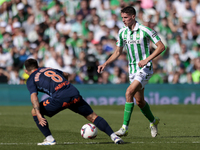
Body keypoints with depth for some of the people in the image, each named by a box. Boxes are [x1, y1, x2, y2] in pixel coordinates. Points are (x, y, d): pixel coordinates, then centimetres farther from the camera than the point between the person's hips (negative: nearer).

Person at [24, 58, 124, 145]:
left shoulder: (31, 80, 15)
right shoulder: (47, 69, 31)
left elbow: (34, 97, -2)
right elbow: (66, 75, 45)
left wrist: (39, 116, -11)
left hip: (59, 98, -5)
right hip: (74, 93, 5)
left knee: (34, 111, 14)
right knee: (92, 116, 15)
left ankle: (49, 139, 8)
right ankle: (113, 136, 4)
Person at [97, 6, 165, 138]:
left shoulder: (144, 30, -14)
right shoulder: (122, 32, 4)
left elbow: (161, 46, -12)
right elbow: (118, 52, 15)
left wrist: (146, 60, -20)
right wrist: (105, 64, 2)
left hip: (144, 69, -7)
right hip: (132, 70, 7)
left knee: (129, 93, -22)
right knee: (139, 101, 13)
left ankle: (125, 127, -19)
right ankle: (153, 121, 40)